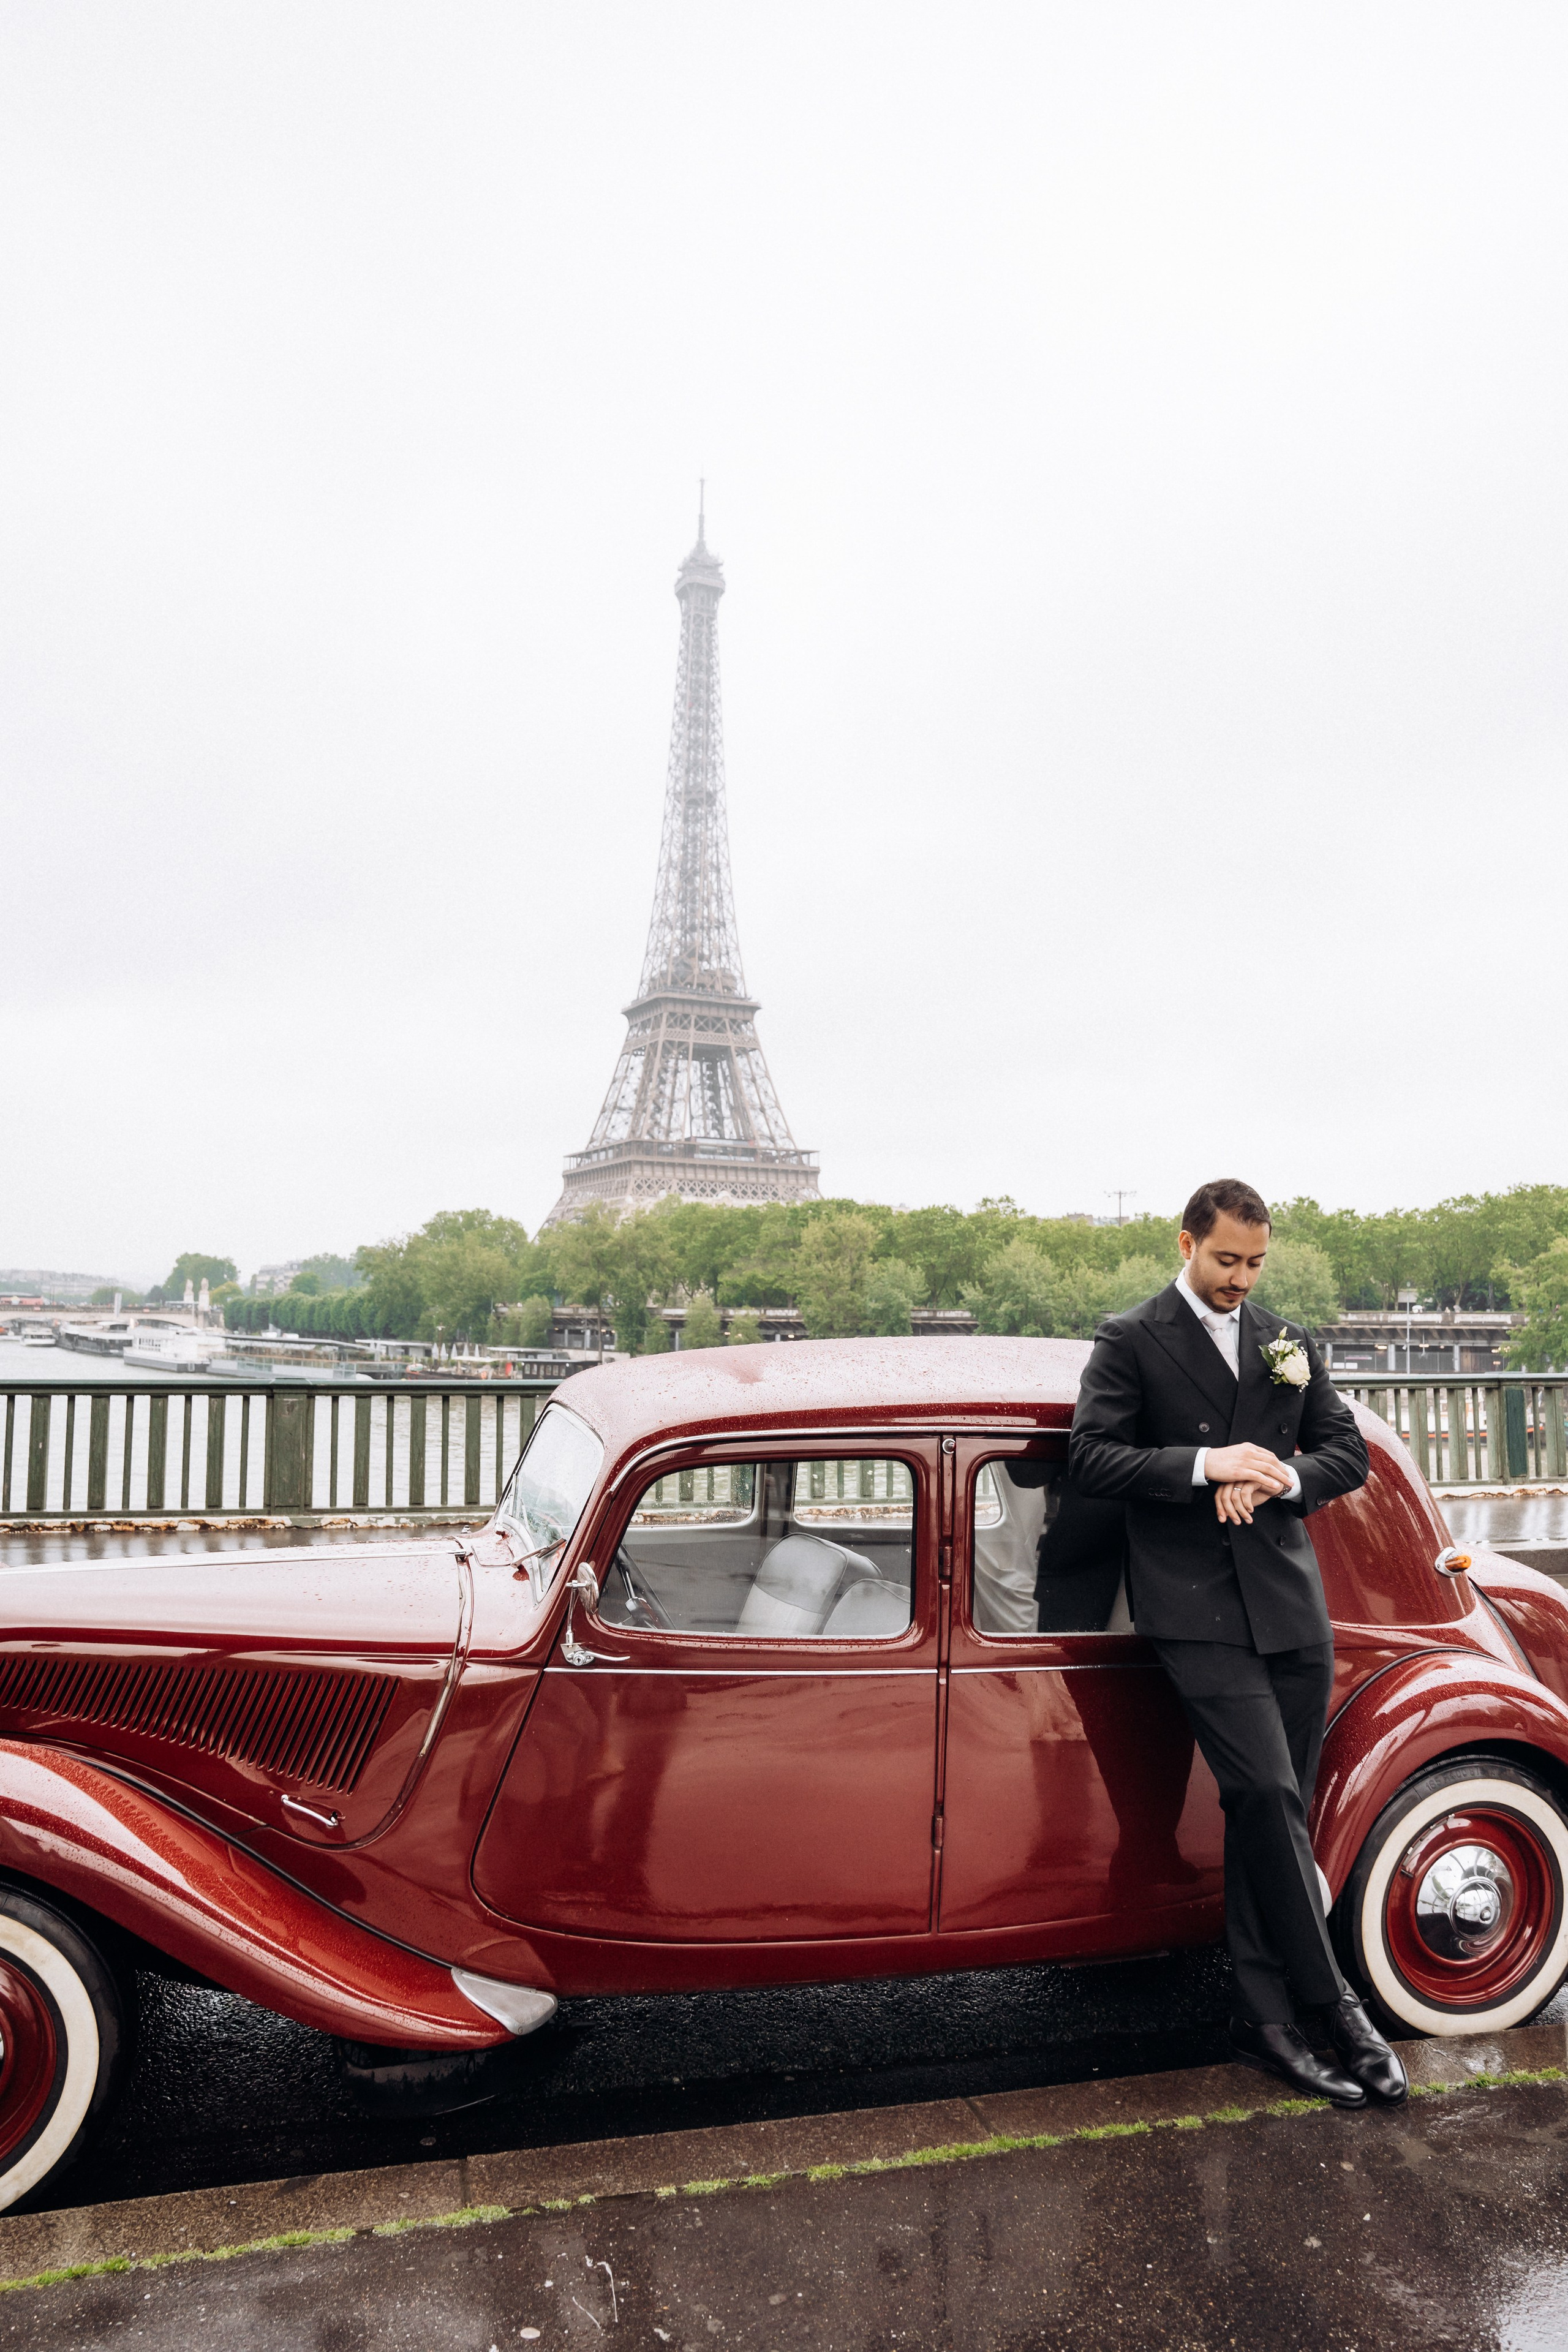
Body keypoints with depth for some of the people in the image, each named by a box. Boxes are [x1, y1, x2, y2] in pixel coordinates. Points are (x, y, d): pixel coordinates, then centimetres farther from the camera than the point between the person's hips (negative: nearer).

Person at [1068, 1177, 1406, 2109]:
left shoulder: (1292, 1344, 15)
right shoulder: (1130, 1341, 1)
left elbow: (1350, 1454, 13)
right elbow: (1091, 1457, -7)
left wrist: (1278, 1479, -7)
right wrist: (1206, 1464, -17)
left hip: (1290, 1603, 5)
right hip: (1196, 1605, -4)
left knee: (1272, 1810, 8)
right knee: (1267, 1795, -14)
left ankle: (1266, 2018, 18)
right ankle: (1331, 2004, 1)